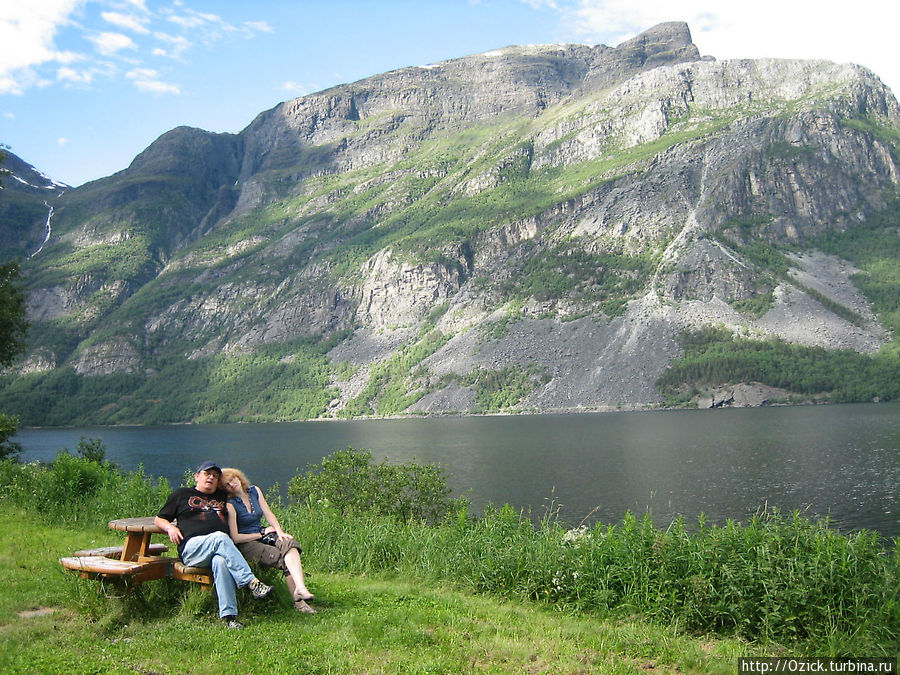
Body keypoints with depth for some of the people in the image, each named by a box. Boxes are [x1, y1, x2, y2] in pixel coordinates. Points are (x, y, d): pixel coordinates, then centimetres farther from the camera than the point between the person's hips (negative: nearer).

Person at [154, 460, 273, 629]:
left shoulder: (223, 497, 31)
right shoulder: (182, 494, 25)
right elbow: (159, 519, 26)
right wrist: (170, 527, 6)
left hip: (221, 549, 2)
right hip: (192, 547, -2)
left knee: (221, 561, -37)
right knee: (220, 537, -36)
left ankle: (229, 615, -46)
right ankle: (252, 582, -44)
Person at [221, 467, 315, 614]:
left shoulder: (255, 491, 10)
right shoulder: (230, 505, -9)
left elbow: (269, 514, 6)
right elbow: (235, 538, -13)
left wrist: (280, 532, -11)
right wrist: (261, 534, -8)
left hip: (263, 536, 5)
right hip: (245, 545, -5)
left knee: (289, 544, -28)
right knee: (285, 559, -27)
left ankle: (300, 588, -45)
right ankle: (299, 601, -28)